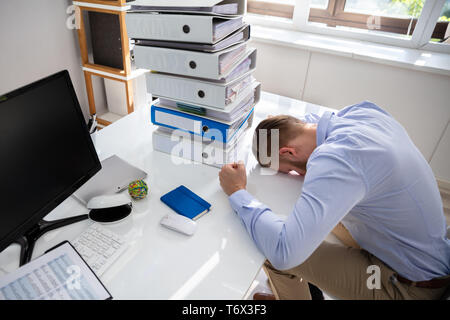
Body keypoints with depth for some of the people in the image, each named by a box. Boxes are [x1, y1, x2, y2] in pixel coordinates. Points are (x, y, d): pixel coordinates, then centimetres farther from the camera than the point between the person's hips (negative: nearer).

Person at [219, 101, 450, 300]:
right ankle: (308, 283, 38)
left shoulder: (336, 159, -35)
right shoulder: (364, 111, -8)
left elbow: (284, 253, -40)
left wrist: (237, 193, -28)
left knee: (275, 256, -11)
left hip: (409, 286, -9)